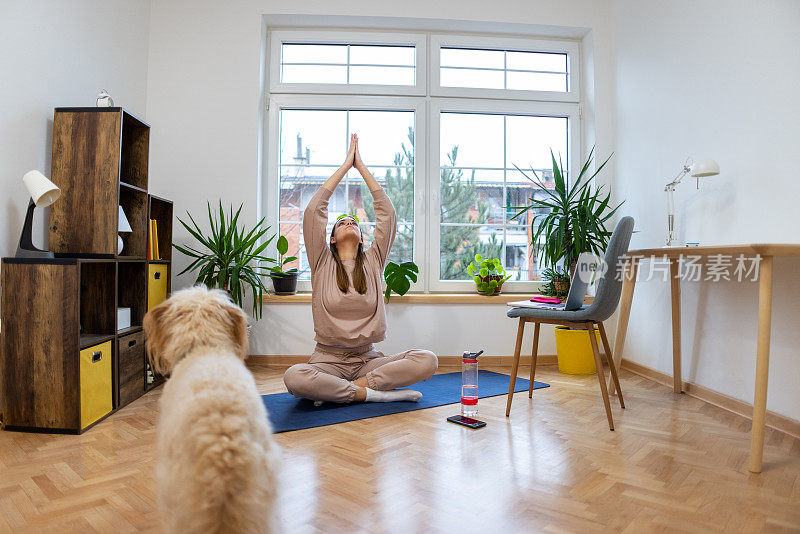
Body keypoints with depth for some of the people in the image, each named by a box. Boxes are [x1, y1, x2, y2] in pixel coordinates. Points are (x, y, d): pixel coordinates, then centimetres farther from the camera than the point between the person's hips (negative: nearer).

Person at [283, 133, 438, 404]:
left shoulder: (373, 262, 10)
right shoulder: (323, 264, 6)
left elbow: (387, 214, 5)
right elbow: (313, 211, -2)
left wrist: (361, 166, 8)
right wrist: (345, 165, 3)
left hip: (367, 358, 3)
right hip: (328, 358, -2)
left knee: (427, 360, -23)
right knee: (294, 377, -35)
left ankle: (335, 391, -17)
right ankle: (373, 393, -19)